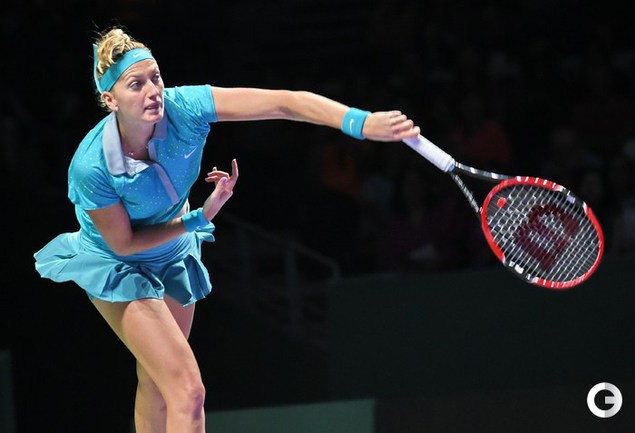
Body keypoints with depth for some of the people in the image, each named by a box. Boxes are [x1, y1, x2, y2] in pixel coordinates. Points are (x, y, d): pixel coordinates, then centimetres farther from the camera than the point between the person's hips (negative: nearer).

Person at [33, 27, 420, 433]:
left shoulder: (182, 108, -28)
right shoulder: (91, 167, -34)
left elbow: (283, 102, -34)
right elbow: (124, 244, -19)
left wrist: (361, 122, -46)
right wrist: (199, 219, -23)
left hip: (173, 254, 5)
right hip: (116, 265, -5)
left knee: (158, 386, 20)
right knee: (188, 391, -17)